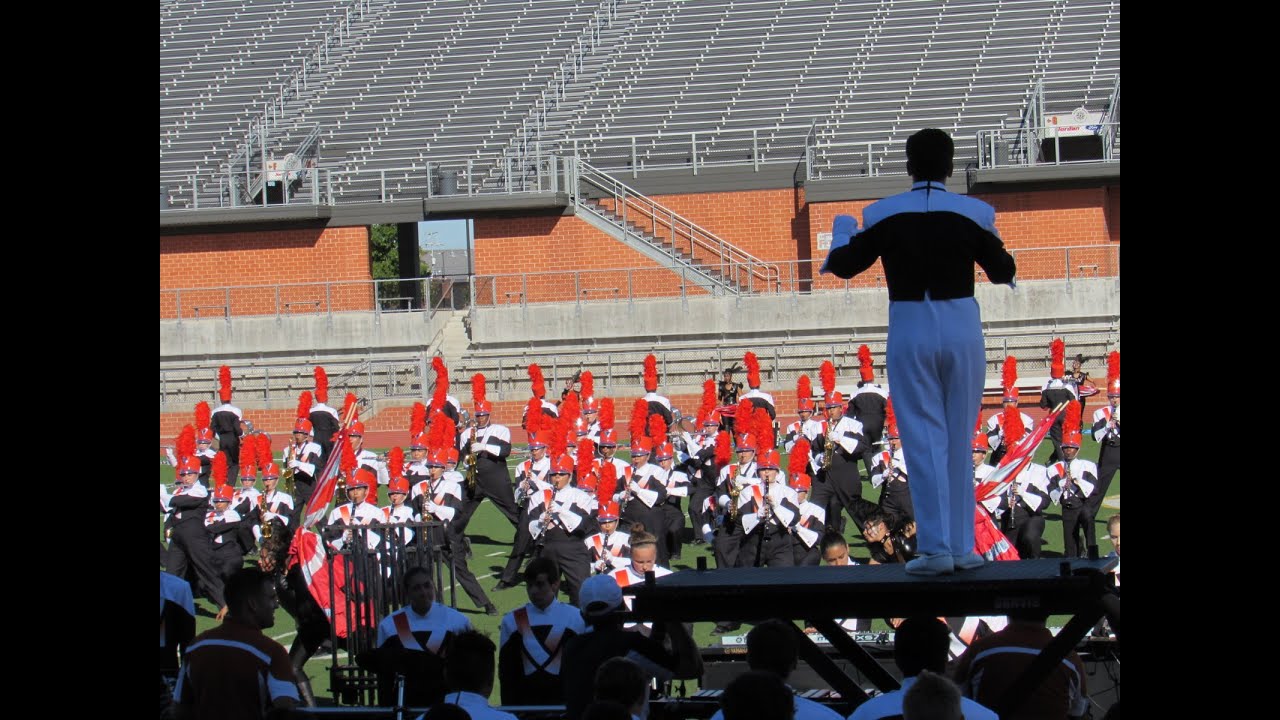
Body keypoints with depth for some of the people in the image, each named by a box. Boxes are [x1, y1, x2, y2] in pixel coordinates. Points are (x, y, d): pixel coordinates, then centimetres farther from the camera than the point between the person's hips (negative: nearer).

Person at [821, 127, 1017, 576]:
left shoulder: (884, 215, -6)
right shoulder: (973, 213, -4)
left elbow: (844, 266, 5)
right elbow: (1003, 273, 8)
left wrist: (841, 231, 26)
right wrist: (990, 240, 29)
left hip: (910, 333, -1)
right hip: (963, 330, 1)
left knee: (924, 442, 1)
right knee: (959, 442, 11)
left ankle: (935, 548, -5)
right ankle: (962, 547, 12)